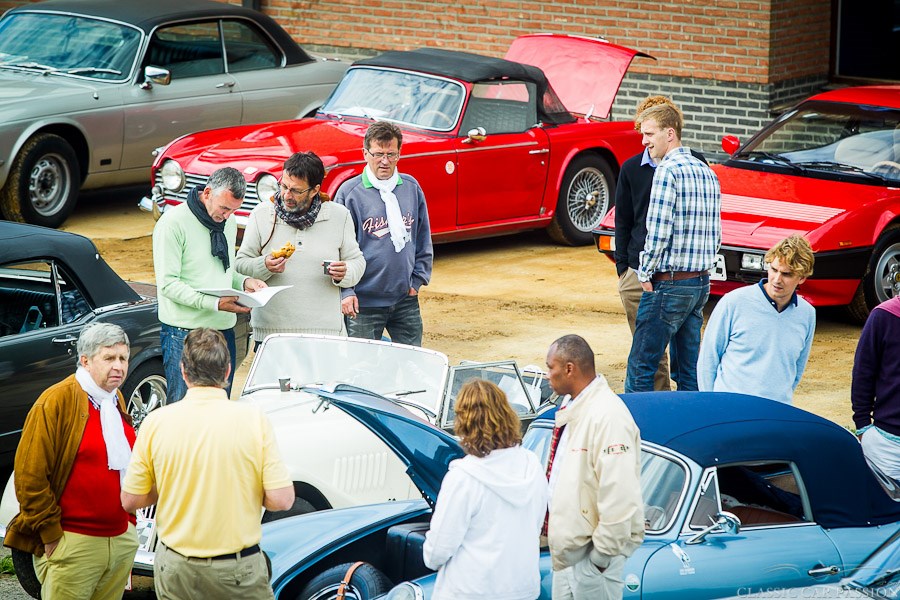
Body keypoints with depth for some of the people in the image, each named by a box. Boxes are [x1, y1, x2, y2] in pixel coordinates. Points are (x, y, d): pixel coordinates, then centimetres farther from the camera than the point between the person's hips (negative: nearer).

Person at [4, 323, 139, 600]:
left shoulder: (117, 402, 12)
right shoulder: (56, 401, -11)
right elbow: (29, 475, -13)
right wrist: (51, 535, -13)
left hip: (122, 541, 7)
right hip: (73, 544, -7)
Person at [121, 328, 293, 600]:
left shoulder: (156, 422, -7)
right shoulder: (254, 419, -11)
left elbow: (131, 500, -1)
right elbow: (281, 499, -12)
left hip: (175, 568, 2)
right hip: (238, 568, -2)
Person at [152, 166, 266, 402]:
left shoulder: (228, 222, 12)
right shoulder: (173, 222, -11)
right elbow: (168, 284, -15)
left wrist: (244, 282, 1)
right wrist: (215, 303, -21)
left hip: (224, 329, 7)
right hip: (186, 331, -7)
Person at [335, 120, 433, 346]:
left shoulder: (411, 187, 7)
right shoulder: (349, 192, -6)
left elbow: (423, 239, 16)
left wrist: (419, 279, 9)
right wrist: (346, 291, -12)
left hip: (406, 299, 4)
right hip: (364, 302, -4)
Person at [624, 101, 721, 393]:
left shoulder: (667, 171, -13)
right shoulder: (707, 172, 14)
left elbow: (658, 233, -18)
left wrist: (645, 273, -7)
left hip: (669, 284, -9)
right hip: (701, 282, 9)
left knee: (640, 368, -4)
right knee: (689, 371, 12)